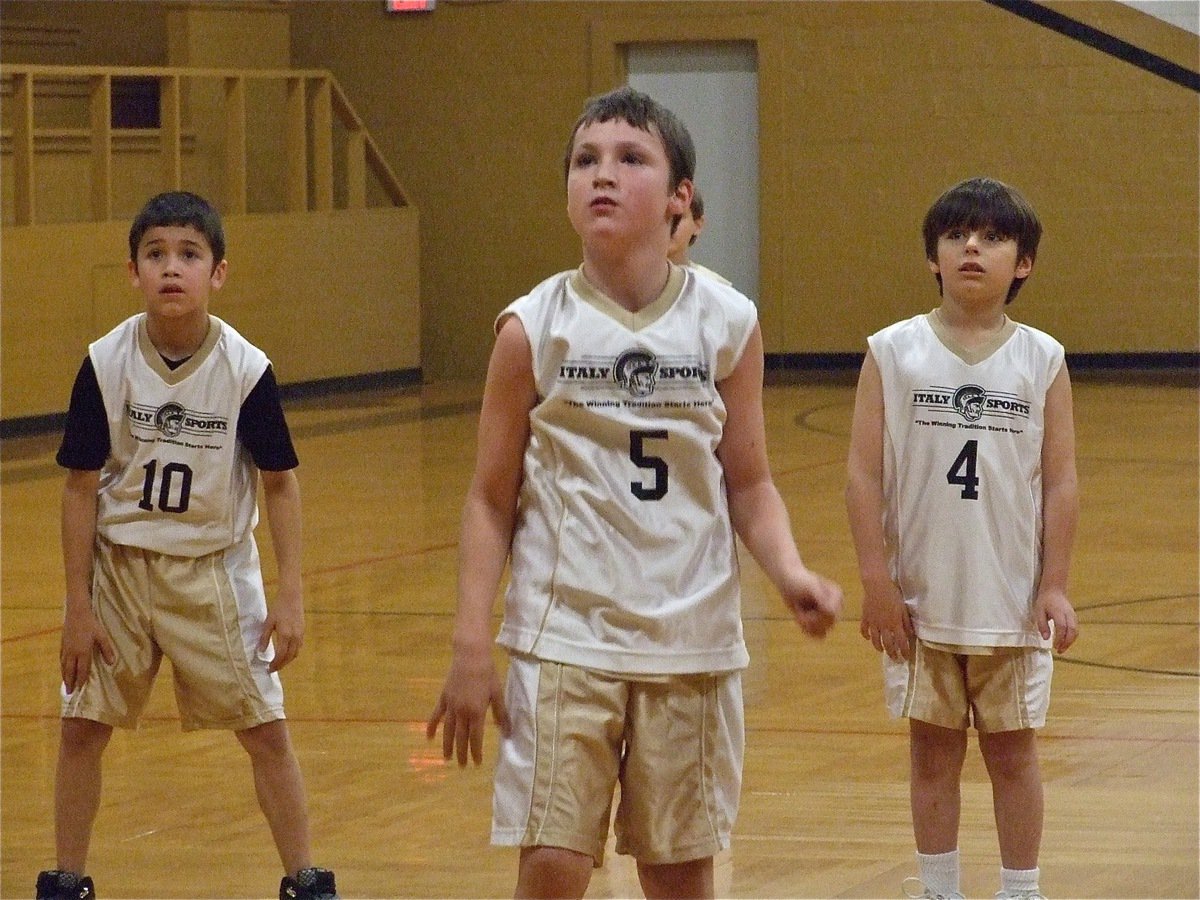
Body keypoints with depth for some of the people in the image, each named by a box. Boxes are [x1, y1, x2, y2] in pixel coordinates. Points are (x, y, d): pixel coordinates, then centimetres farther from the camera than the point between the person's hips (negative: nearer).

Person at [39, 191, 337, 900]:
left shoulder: (245, 368, -14)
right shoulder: (106, 363, -12)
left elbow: (280, 483, -5)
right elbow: (82, 487, -6)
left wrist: (291, 596, -8)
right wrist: (79, 604, -6)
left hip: (214, 569, -1)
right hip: (118, 564, 1)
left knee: (267, 729, 0)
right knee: (82, 727, 4)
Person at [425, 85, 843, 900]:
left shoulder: (726, 324, -1)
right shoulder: (536, 329, -4)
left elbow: (748, 485, 5)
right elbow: (492, 499, 1)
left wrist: (791, 572, -13)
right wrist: (471, 645, -4)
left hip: (692, 639, 2)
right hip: (565, 634, -1)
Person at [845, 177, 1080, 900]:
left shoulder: (1042, 360, -2)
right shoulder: (893, 353, -4)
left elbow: (1061, 482, -1)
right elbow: (865, 474, -4)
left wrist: (1055, 587, -5)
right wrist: (877, 582, -8)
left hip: (1013, 598, 0)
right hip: (922, 597, 0)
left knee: (1012, 749, 9)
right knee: (933, 749, 10)